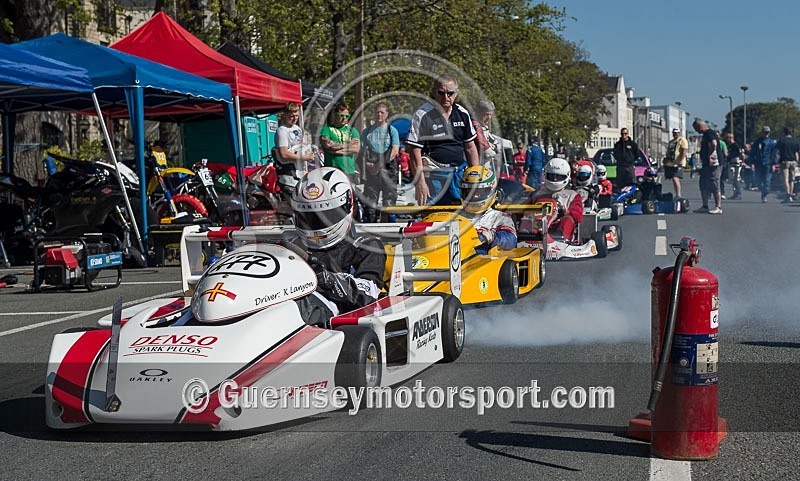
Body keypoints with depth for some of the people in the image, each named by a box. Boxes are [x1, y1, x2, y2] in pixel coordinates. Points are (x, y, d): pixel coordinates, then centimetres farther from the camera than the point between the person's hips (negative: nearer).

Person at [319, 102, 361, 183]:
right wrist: (347, 145, -2)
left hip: (349, 171, 3)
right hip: (331, 171, -3)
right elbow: (325, 143, -11)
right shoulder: (327, 129, 8)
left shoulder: (352, 130, 16)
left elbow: (356, 148, 1)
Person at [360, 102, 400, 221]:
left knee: (389, 196, -5)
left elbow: (395, 150, -4)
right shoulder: (367, 131, 14)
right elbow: (362, 150, 12)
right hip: (371, 169, 2)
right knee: (370, 197, 2)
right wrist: (366, 162, -8)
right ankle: (371, 221, 7)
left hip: (387, 168, -2)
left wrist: (381, 164, -13)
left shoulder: (392, 130, 6)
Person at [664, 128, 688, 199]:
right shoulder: (671, 142, 24)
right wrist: (666, 160, 20)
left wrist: (680, 161, -21)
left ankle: (678, 195, -21)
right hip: (670, 163, 8)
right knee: (674, 179, 9)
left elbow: (684, 151, -12)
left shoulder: (682, 140, -2)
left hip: (678, 164, -8)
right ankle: (677, 194, 15)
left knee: (675, 178, -21)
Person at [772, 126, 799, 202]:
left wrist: (773, 162, -3)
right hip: (793, 162, 4)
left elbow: (775, 152, -6)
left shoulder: (781, 140, -2)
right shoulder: (796, 141, 8)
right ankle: (791, 195, 16)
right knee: (791, 180, 13)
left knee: (785, 179, -8)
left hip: (784, 162, -4)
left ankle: (788, 196, -20)